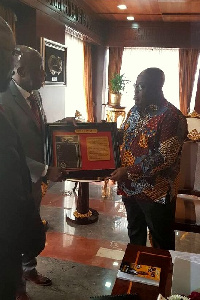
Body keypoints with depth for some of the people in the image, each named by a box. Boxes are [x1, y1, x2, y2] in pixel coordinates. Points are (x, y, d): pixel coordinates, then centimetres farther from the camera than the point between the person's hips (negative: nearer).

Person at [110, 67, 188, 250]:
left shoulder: (172, 117, -18)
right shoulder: (134, 111, 6)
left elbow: (165, 157, -23)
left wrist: (129, 172, -23)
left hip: (156, 192, -7)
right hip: (129, 187, 7)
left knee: (161, 242, 12)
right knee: (134, 235, 25)